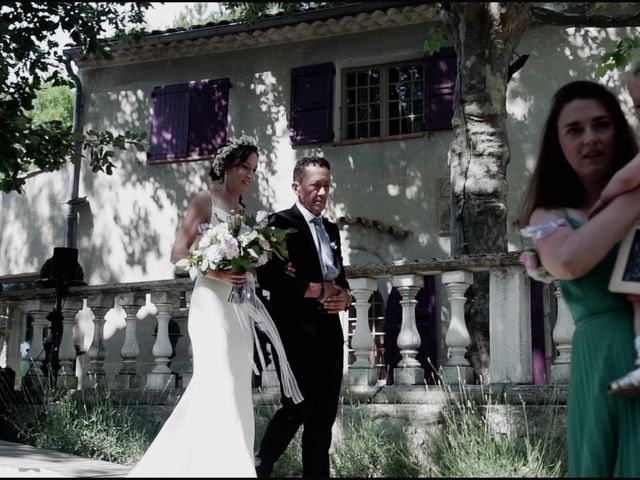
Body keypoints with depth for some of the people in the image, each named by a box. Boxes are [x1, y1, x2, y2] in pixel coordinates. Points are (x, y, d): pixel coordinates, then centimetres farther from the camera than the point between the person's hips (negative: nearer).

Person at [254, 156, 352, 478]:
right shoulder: (280, 223, -5)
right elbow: (269, 277, -15)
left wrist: (344, 296, -2)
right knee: (297, 407, -9)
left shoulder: (331, 229, 19)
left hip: (328, 333, 7)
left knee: (324, 413, 6)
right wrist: (318, 290, -13)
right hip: (296, 332, -7)